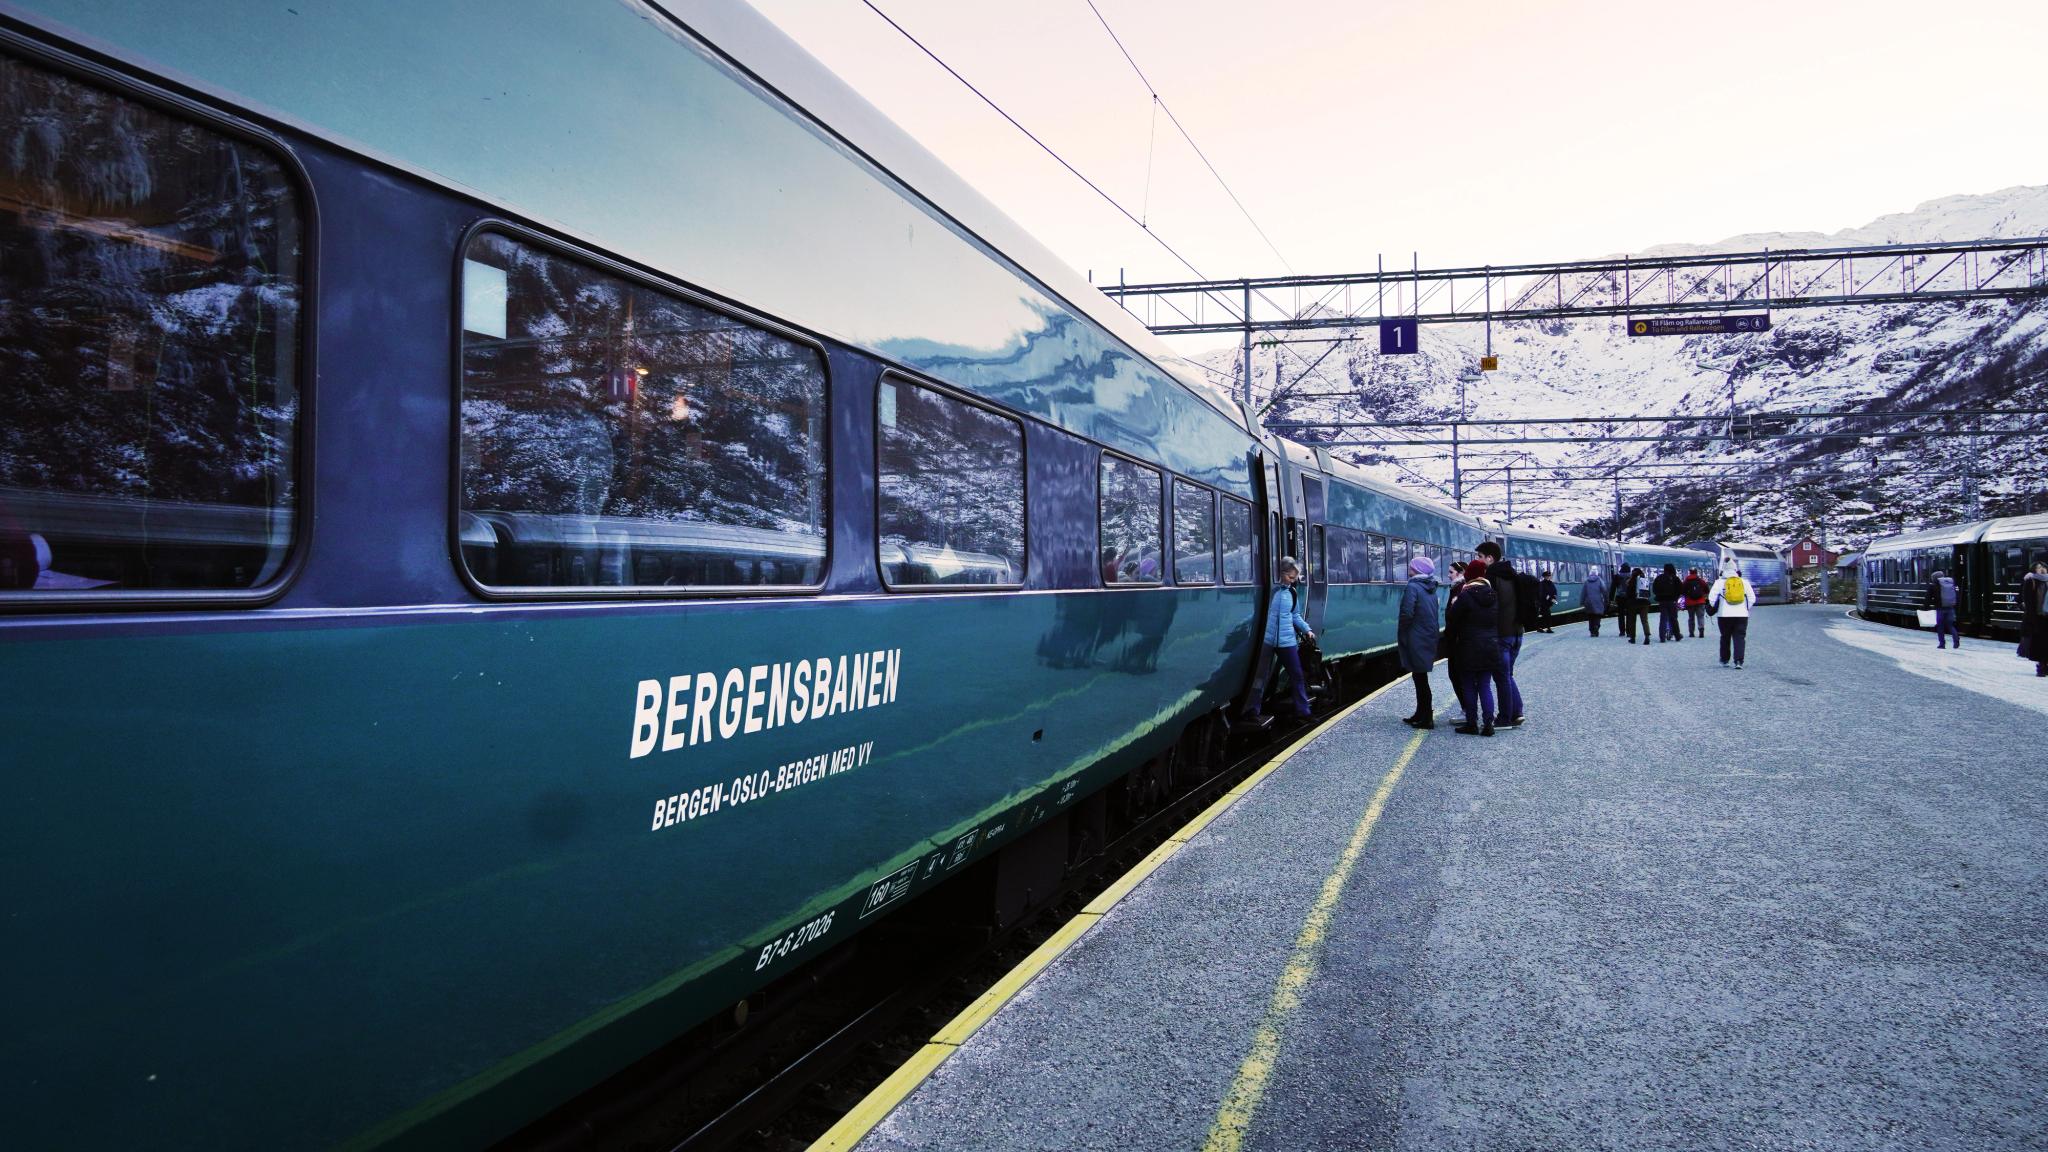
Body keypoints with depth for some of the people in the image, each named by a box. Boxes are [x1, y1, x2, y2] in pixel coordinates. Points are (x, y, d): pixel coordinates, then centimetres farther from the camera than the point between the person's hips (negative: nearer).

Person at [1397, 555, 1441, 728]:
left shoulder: (1413, 587, -14)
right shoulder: (1431, 589, 12)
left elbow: (1407, 614, -22)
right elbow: (1433, 615, 15)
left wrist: (1401, 634, -9)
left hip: (1415, 641, -9)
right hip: (1429, 639, 9)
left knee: (1420, 677, -4)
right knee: (1420, 677, 17)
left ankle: (1426, 719, -1)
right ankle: (1421, 715, 26)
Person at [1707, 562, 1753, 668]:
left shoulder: (1719, 582, -2)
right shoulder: (1744, 582, 5)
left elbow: (1712, 598, -8)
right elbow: (1752, 598, 5)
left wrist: (1713, 607, 11)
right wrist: (1747, 609, 19)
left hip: (1725, 615, -1)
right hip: (1742, 615, 1)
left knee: (1725, 637, 14)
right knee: (1740, 638, 2)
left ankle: (1724, 660, 22)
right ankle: (1738, 661, -11)